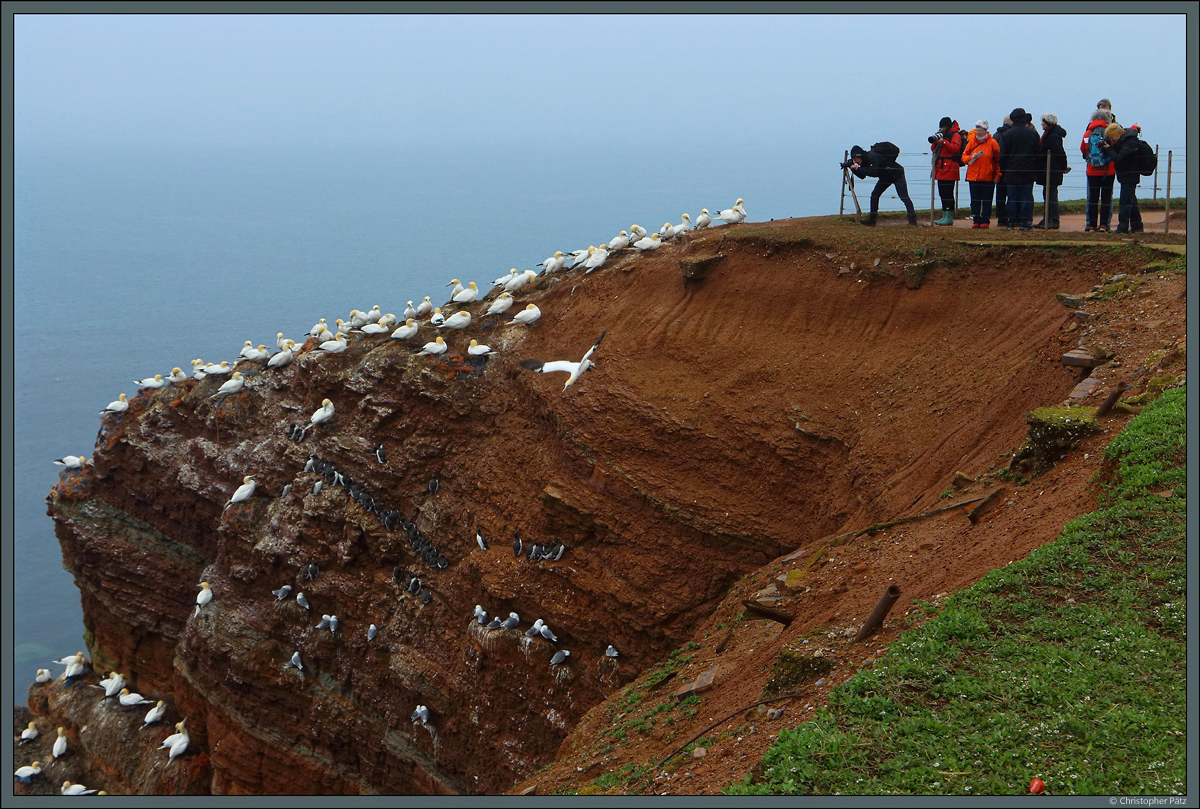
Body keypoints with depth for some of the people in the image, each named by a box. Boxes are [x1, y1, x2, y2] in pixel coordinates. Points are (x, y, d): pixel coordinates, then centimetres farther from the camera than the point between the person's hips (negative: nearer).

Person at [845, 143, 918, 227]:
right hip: (886, 177, 9)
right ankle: (872, 219, 6)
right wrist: (853, 168, -12)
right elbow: (862, 176, 2)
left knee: (904, 197, -13)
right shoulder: (865, 160, -2)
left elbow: (873, 173, -39)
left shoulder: (873, 156, -30)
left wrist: (857, 168, -34)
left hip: (897, 175, -9)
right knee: (874, 195, 1)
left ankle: (912, 220, -14)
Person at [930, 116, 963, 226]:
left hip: (950, 169, -9)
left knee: (948, 193, -11)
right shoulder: (941, 135, 21)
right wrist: (935, 141, 0)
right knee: (942, 193, 9)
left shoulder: (955, 135, -3)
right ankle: (944, 216, 14)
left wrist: (943, 142, -21)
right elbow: (933, 149, 18)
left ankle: (949, 217, -11)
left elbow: (955, 148, -19)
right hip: (940, 168, 9)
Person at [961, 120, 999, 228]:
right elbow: (964, 156, 9)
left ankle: (985, 221, 5)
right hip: (973, 177, 2)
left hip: (988, 177, -2)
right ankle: (976, 221, 10)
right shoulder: (971, 142, 8)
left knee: (987, 200, 0)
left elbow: (997, 160, 4)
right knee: (975, 200, 4)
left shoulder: (992, 143, 1)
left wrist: (997, 175, -1)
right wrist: (972, 157, -13)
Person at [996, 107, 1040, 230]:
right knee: (1026, 197, 2)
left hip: (1011, 172, -1)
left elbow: (1002, 155, -2)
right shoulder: (1032, 134, 2)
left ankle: (1012, 222, 3)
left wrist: (1003, 170, 8)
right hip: (1028, 172, 1)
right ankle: (1025, 222, -3)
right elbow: (1037, 153, 5)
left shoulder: (1007, 134, -4)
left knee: (1012, 197, 4)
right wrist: (1035, 169, 11)